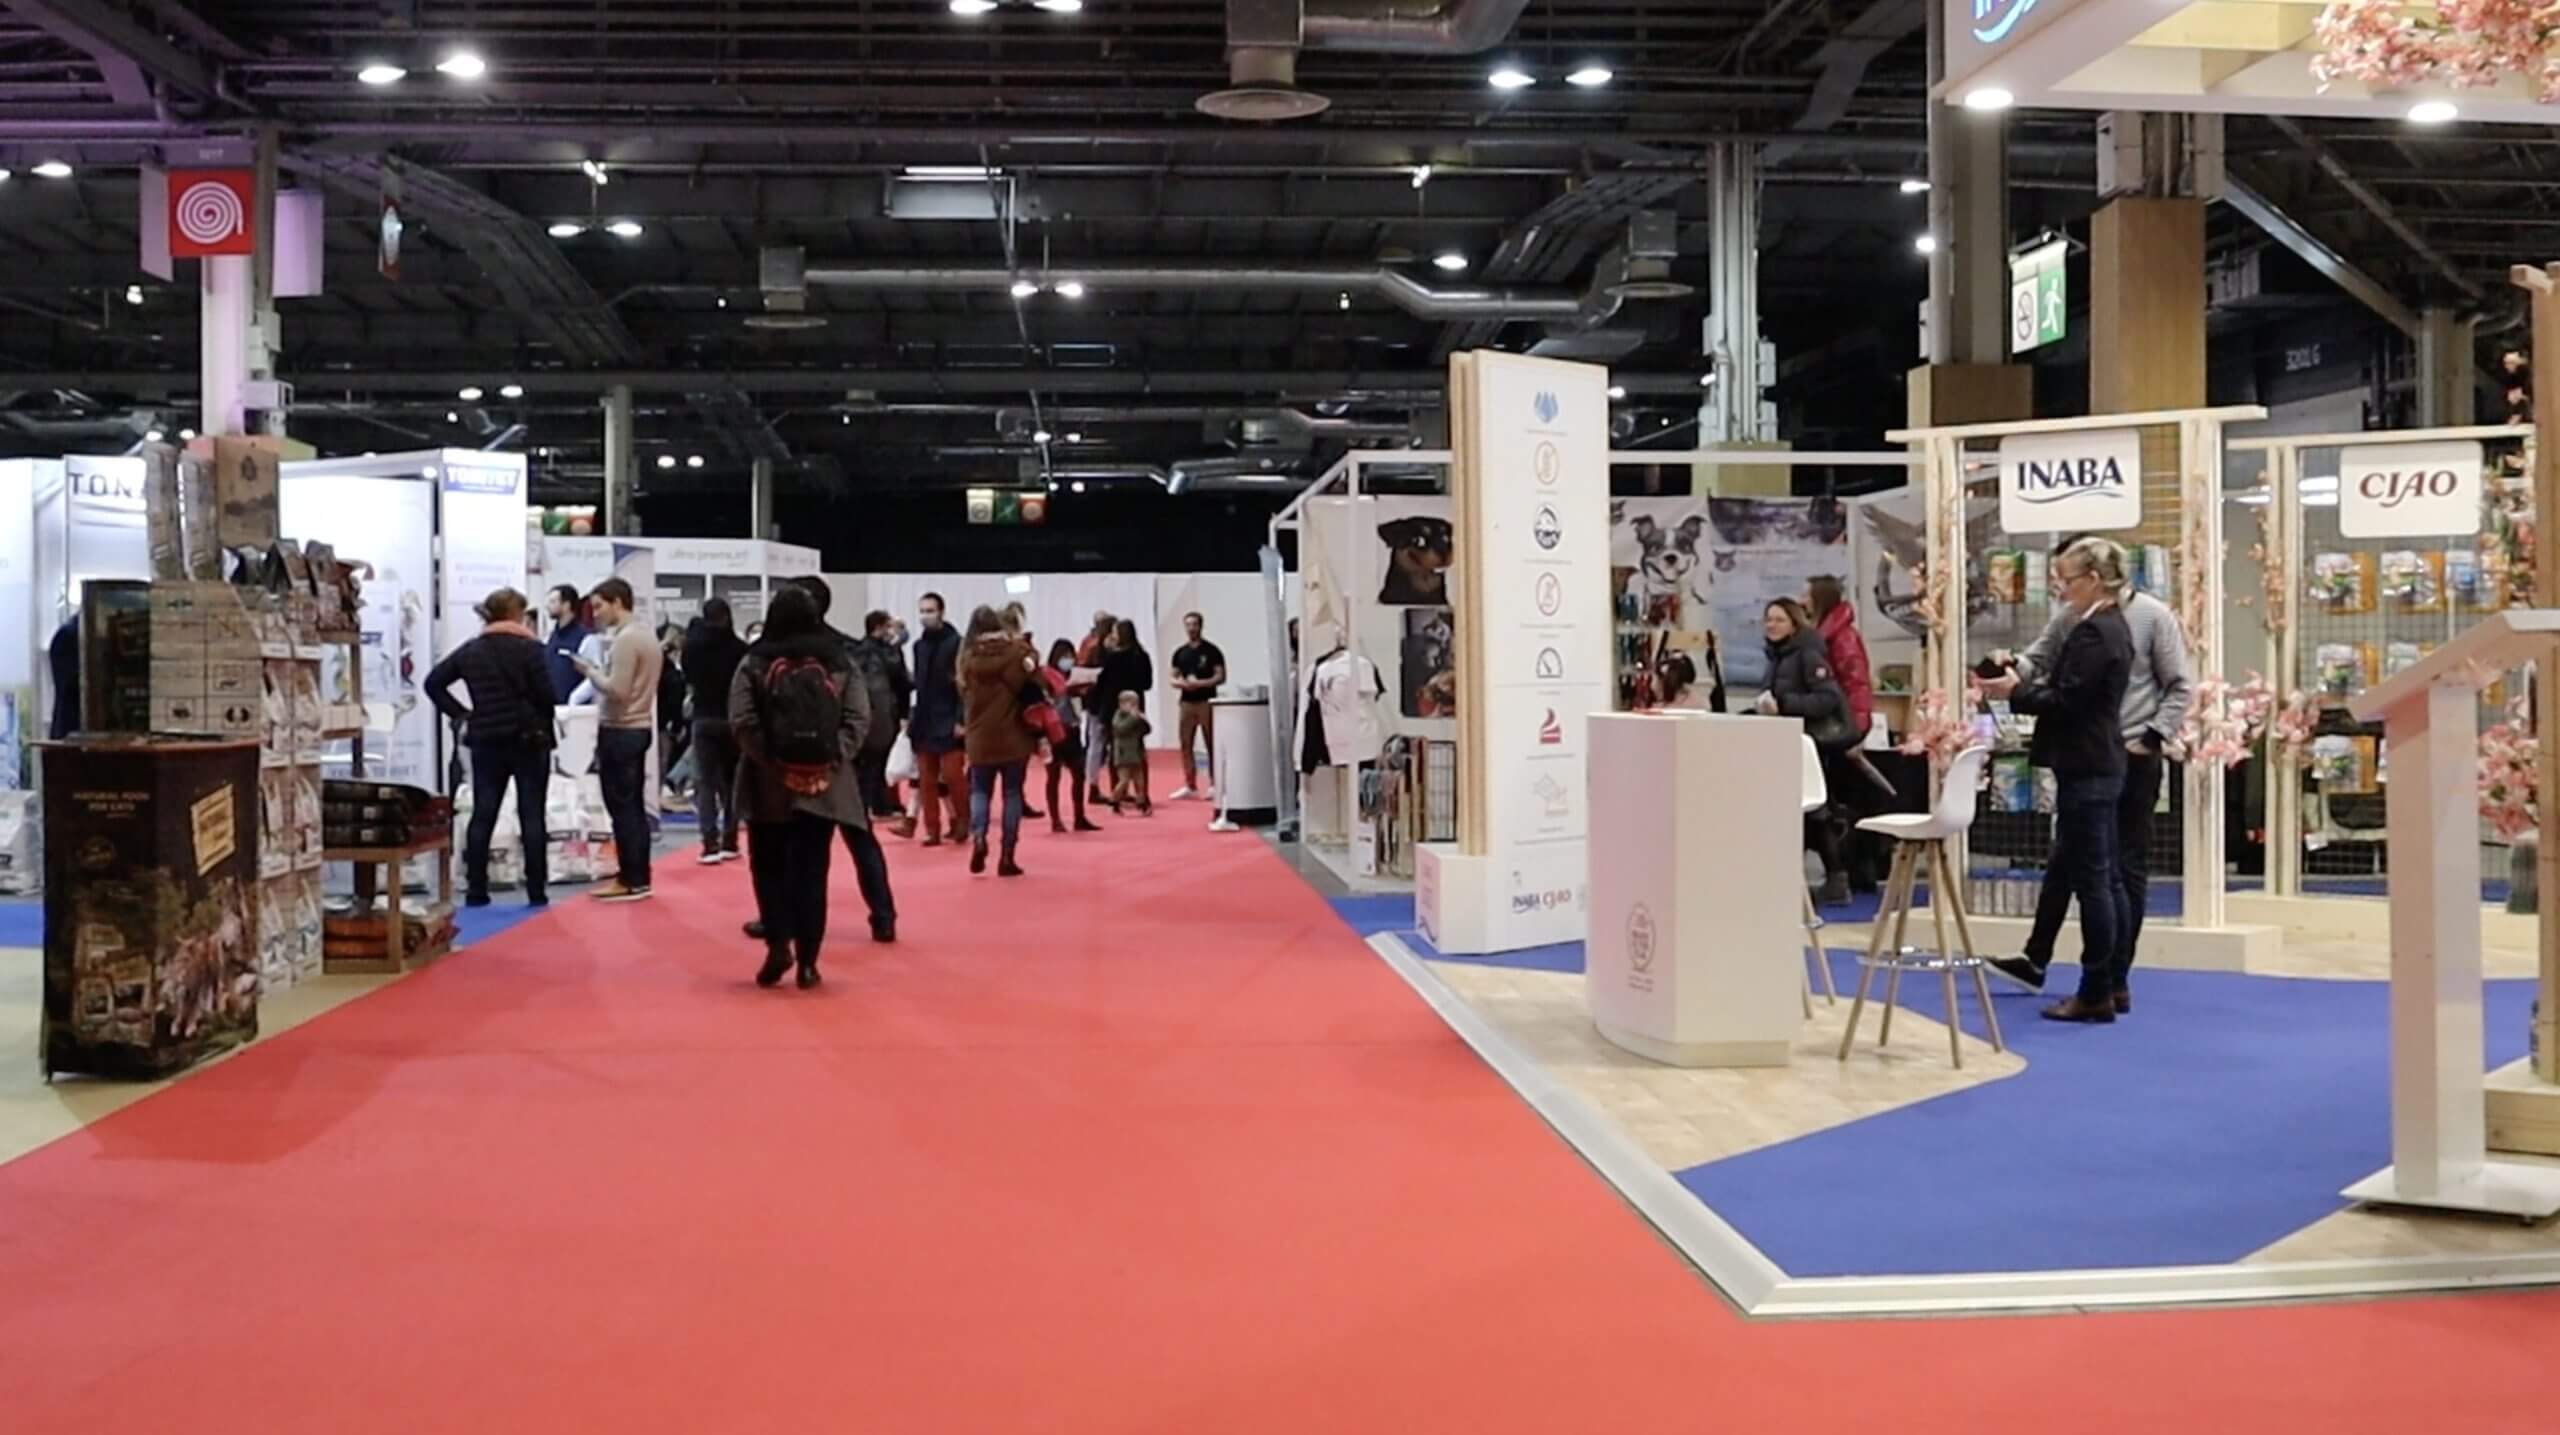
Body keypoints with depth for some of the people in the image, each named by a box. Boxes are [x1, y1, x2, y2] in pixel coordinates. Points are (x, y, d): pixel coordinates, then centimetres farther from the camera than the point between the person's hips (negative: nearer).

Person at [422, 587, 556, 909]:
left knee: (482, 816, 8)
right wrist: (544, 714, 7)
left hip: (486, 741, 4)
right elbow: (547, 695, -14)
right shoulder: (530, 648, -9)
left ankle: (475, 890, 7)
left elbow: (433, 682, 7)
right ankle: (536, 891, 0)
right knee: (531, 816, 1)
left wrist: (460, 714, 7)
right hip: (528, 739, -4)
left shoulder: (470, 650, 6)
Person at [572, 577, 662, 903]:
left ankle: (631, 880, -3)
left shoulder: (626, 638, -18)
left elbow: (617, 690, -22)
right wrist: (601, 670, 7)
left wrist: (590, 670, -9)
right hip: (639, 727, 10)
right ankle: (638, 876, 15)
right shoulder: (645, 633, 12)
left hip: (620, 731, -10)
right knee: (634, 806, 12)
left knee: (622, 807, -5)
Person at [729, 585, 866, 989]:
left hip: (770, 786, -1)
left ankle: (778, 944, -1)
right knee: (812, 871, 7)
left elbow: (743, 723, -11)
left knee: (769, 867, 14)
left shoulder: (754, 664, -2)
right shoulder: (839, 663, 3)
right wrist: (833, 761, -7)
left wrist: (771, 763, -9)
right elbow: (859, 719, -5)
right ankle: (807, 961, 6)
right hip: (823, 785, 1)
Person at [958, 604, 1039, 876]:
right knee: (1012, 794, 6)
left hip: (981, 738, 1)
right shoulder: (1018, 651, -5)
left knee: (980, 791, 15)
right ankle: (1007, 858, 3)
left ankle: (978, 837, -11)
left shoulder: (968, 657, -2)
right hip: (1014, 736, -1)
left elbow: (964, 696, 5)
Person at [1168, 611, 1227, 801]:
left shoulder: (1212, 650, -3)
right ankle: (1190, 786, 11)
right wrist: (1181, 683, -11)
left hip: (1206, 702, -5)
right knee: (1185, 744, 4)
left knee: (1211, 744, -2)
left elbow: (1221, 677, -7)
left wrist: (1201, 683, -20)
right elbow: (1173, 679, 12)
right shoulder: (1180, 653, 11)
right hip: (1186, 703, 5)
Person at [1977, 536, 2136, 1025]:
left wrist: (2014, 692, -9)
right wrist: (2023, 676, 7)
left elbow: (2066, 701, -20)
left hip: (2086, 770, -11)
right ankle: (2112, 983, 21)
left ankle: (2095, 993, 0)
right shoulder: (2110, 626, 14)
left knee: (2090, 879, -5)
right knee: (2104, 878, 14)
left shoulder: (2094, 633, -18)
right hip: (2100, 765, 11)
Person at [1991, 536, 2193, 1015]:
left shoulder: (2152, 616, -6)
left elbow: (2180, 688, -6)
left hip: (2133, 759, -4)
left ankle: (2116, 981, 10)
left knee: (2127, 868, 3)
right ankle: (2036, 961, 22)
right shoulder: (2069, 620, 5)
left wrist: (2151, 739, -15)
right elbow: (2036, 661, -2)